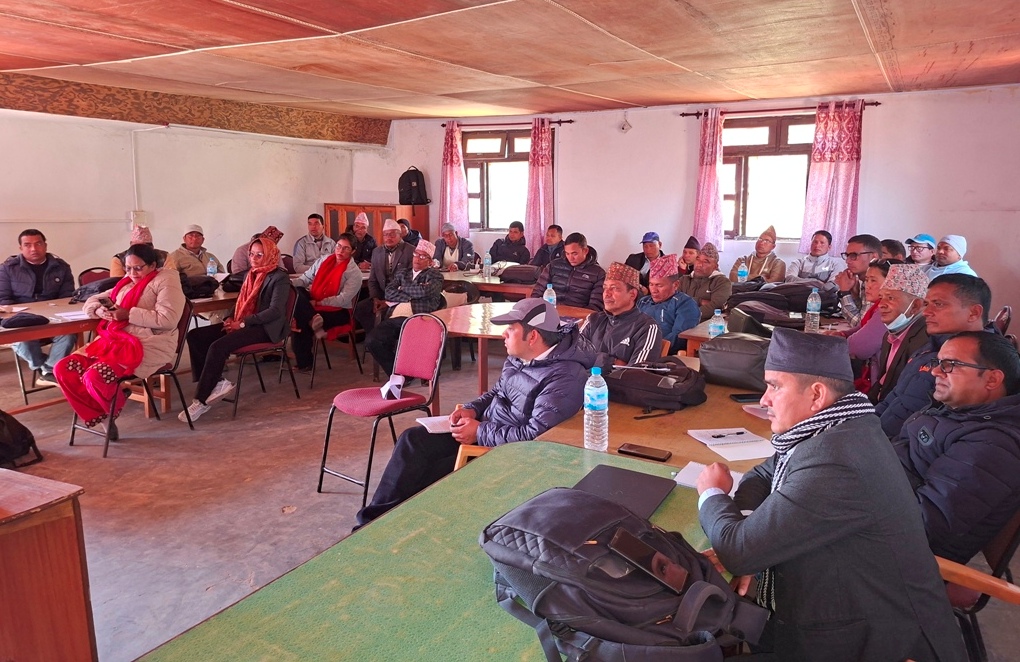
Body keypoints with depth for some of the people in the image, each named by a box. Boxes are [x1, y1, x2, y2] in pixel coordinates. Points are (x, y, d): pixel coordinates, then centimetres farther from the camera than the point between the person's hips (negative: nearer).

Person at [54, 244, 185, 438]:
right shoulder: (125, 284, 24)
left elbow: (168, 319, -14)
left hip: (147, 346, -8)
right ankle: (99, 415, 2)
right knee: (63, 370, -9)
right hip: (112, 341, 8)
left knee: (94, 377, -27)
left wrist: (129, 314, -17)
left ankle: (113, 410, 7)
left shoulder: (165, 280, 0)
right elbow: (91, 301, 27)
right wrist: (99, 310, 2)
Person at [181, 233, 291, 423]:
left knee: (218, 346, -29)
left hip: (265, 328, -9)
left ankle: (201, 400, -20)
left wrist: (243, 323, -20)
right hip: (242, 324, 9)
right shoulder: (251, 274, 18)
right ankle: (216, 384, -13)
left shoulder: (279, 278, -7)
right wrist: (230, 319, 2)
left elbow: (275, 310, -17)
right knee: (194, 336, -9)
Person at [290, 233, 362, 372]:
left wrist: (318, 303, -18)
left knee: (301, 321, -31)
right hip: (313, 304, 5)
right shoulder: (324, 260, 11)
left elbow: (343, 299, -15)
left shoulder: (354, 272, -7)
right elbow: (306, 278, 9)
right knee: (296, 292, -27)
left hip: (338, 311, -5)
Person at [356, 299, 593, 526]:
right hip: (482, 428, 9)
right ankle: (373, 519, -2)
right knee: (413, 439, -7)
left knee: (428, 476, -14)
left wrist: (480, 432, -21)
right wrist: (472, 409, 0)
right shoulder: (519, 357, 3)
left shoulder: (564, 377, -24)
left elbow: (536, 435, -28)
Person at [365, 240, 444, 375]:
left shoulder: (434, 275, 17)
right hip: (394, 318, 5)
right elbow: (388, 293, 13)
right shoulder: (402, 273, 30)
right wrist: (410, 296, 1)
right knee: (372, 341, -23)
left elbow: (424, 291, -5)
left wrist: (402, 289, 10)